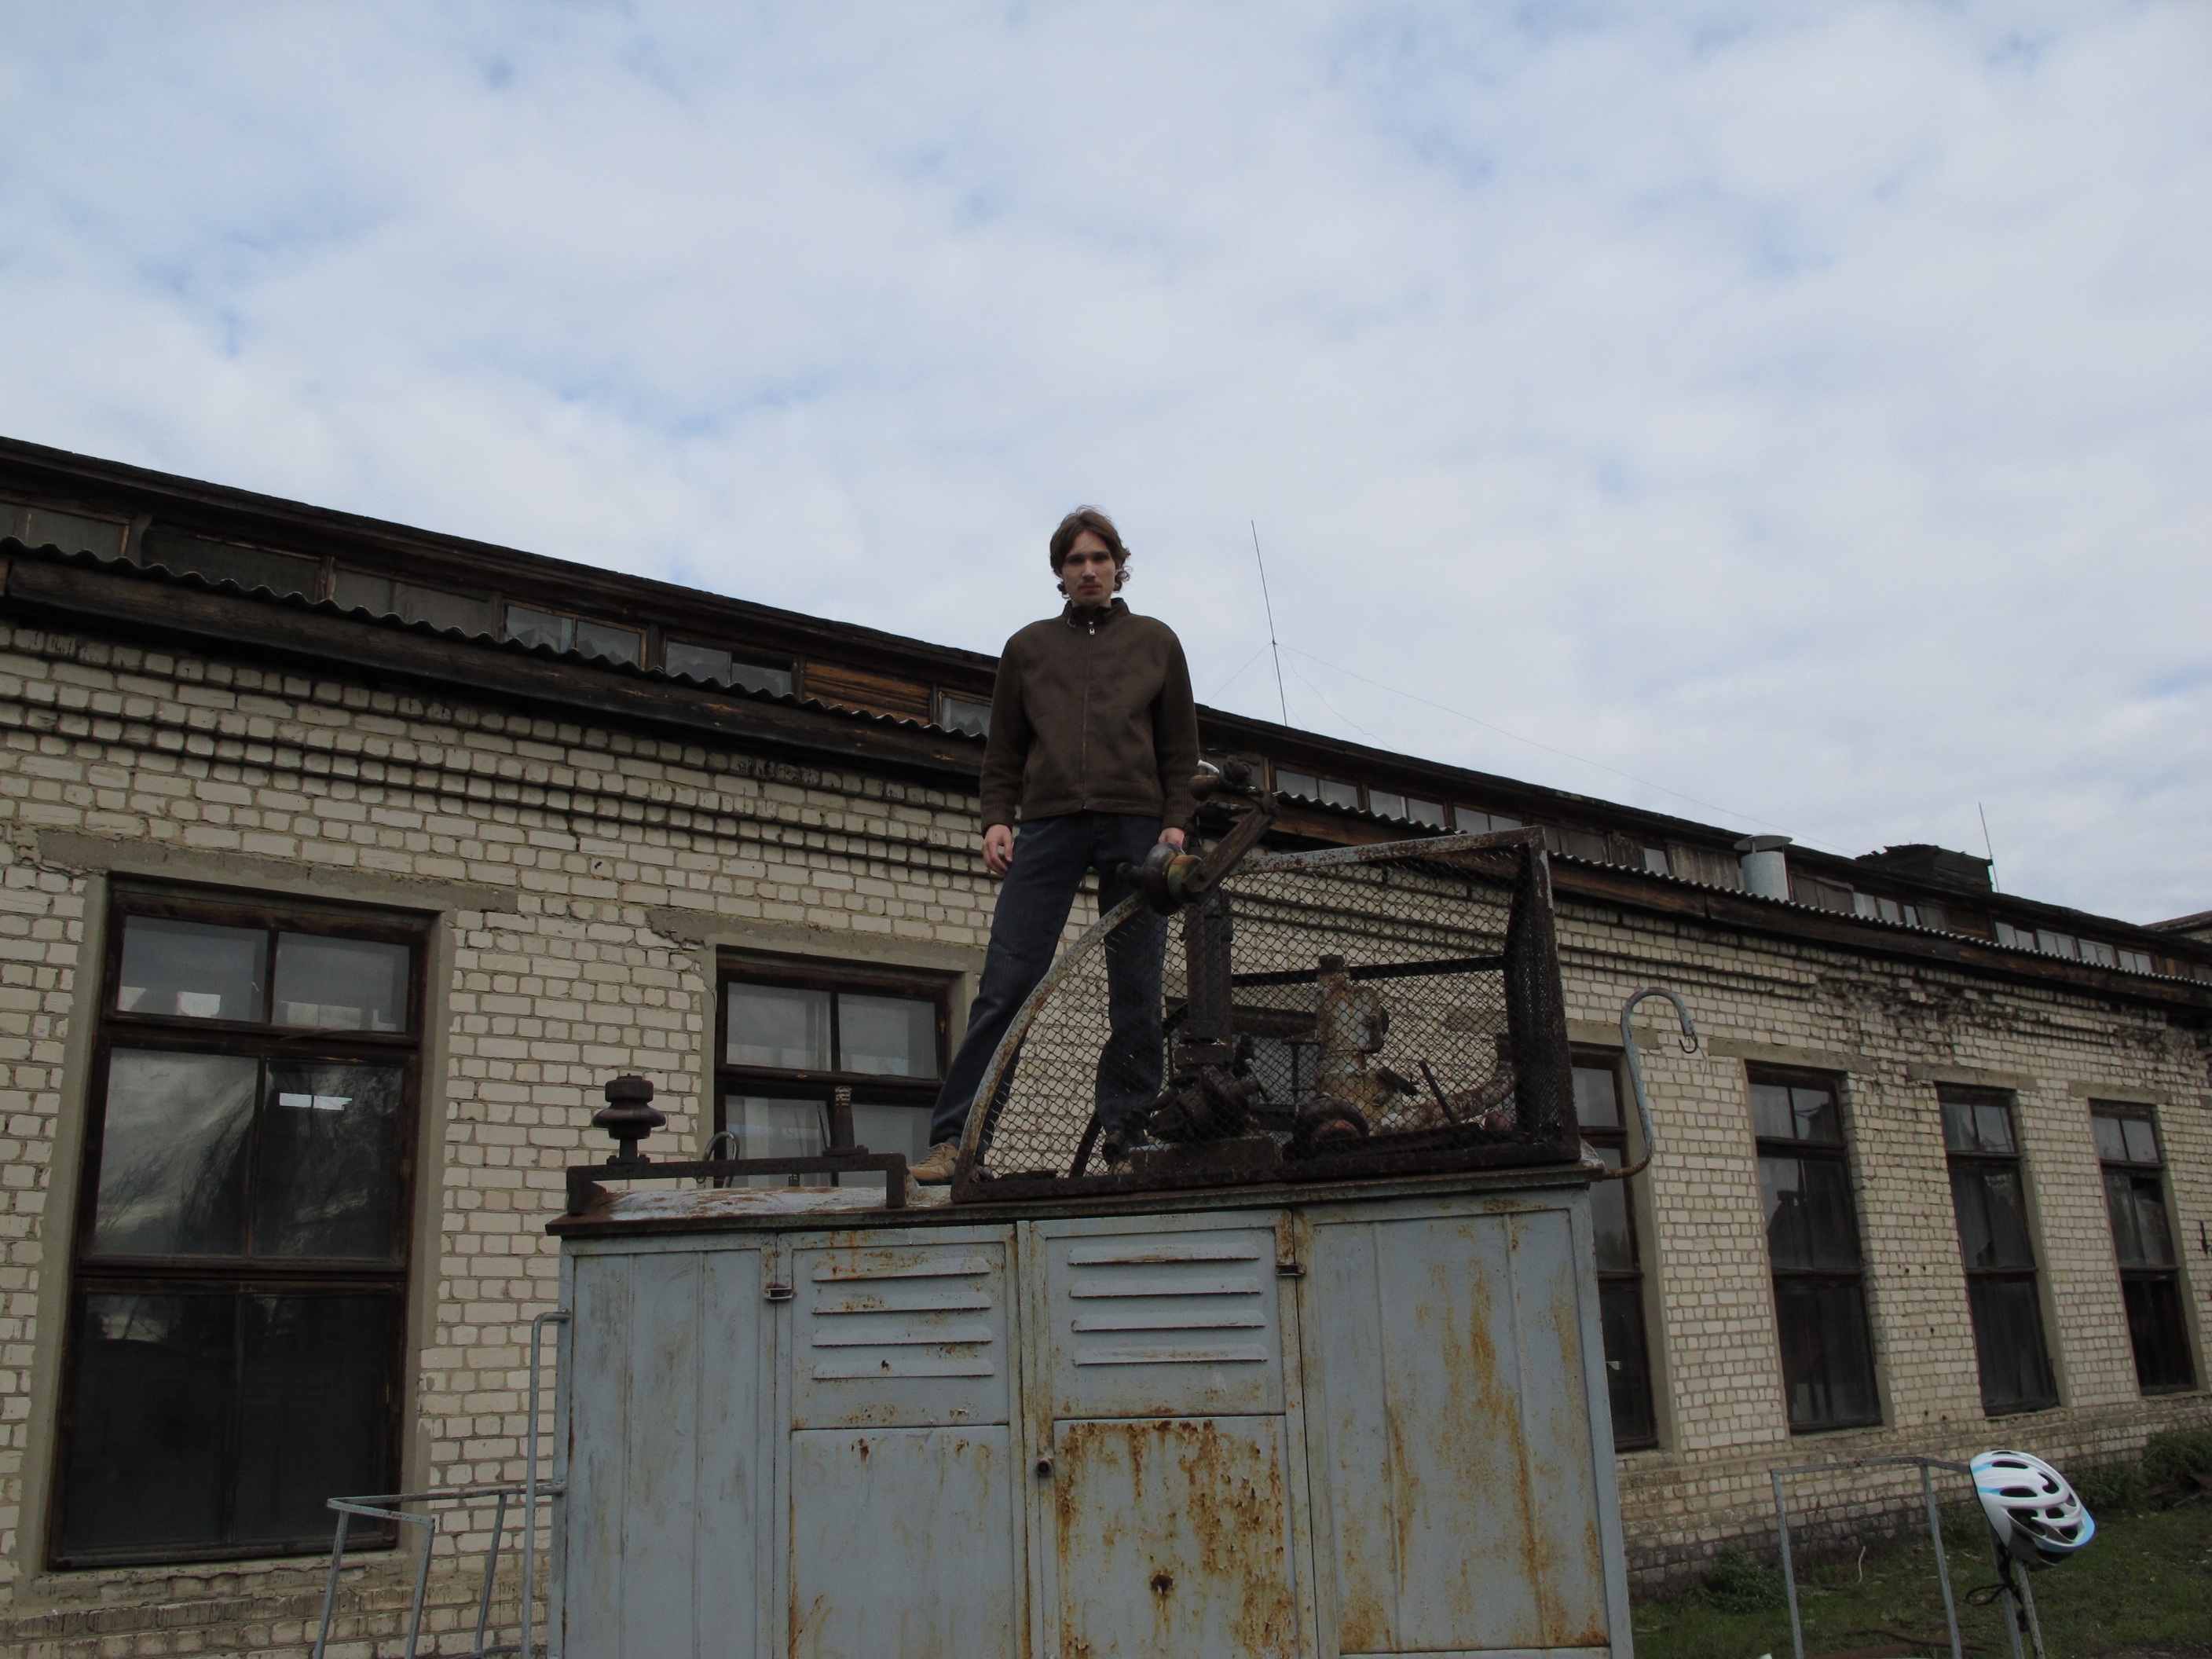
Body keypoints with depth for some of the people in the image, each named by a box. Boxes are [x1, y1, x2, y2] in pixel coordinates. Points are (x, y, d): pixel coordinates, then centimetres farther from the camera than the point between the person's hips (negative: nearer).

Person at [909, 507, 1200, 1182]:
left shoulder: (1156, 643, 17)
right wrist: (996, 820, 2)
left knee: (1136, 993, -2)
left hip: (1135, 828, 0)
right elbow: (1003, 753, 17)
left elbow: (1180, 749, 13)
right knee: (1006, 985, -9)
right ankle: (955, 1139, -9)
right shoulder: (1028, 647, 18)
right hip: (1049, 824, 0)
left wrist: (1176, 822, 0)